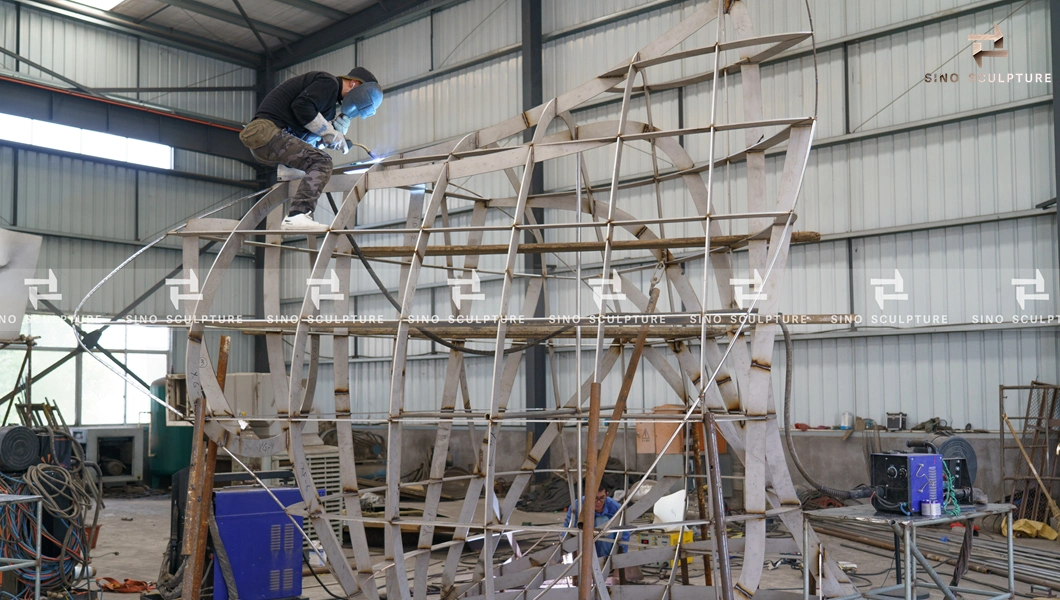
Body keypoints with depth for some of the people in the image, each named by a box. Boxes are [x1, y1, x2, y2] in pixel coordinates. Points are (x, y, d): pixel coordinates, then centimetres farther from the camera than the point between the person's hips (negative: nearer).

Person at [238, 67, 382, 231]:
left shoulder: (332, 100, 25)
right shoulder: (329, 82, -3)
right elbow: (302, 106, -18)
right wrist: (331, 133, -10)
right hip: (268, 131, -10)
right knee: (321, 162, -18)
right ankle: (298, 216, -32)